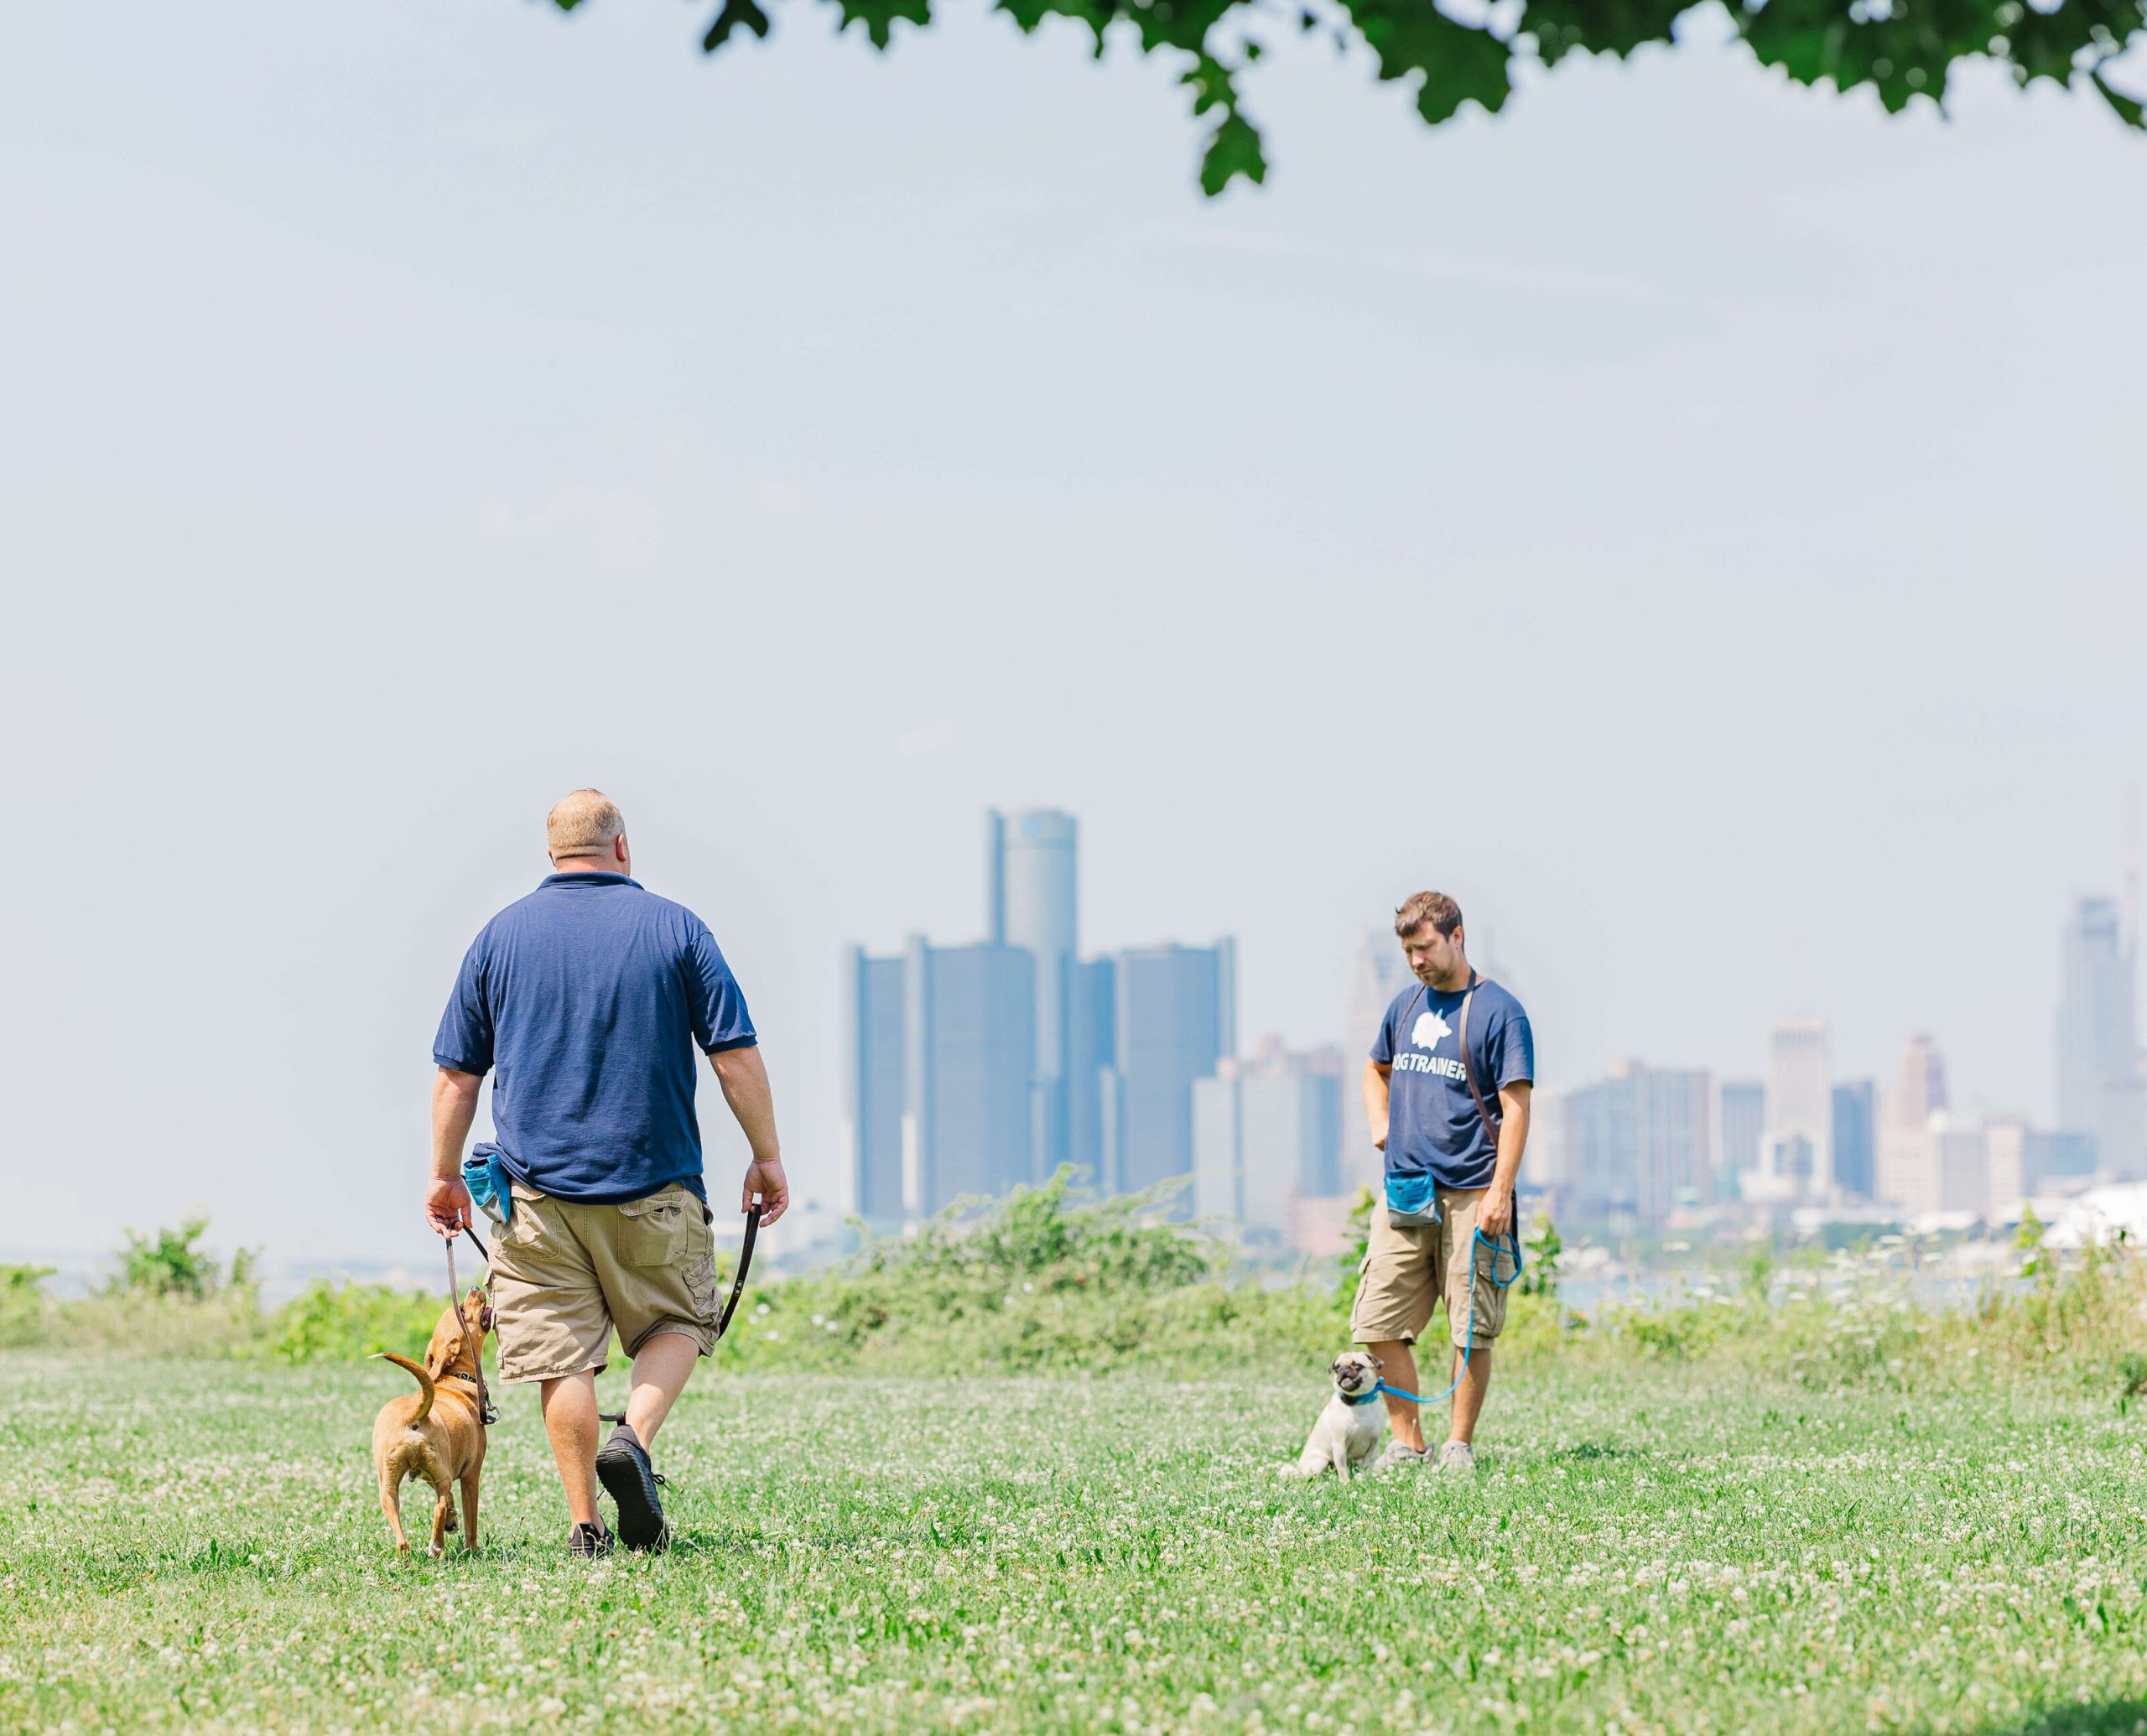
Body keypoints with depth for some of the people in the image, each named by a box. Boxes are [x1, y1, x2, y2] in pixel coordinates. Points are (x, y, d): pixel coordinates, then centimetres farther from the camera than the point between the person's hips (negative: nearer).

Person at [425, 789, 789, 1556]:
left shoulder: (500, 936, 6)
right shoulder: (675, 929, 1)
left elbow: (457, 1073, 7)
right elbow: (735, 1055, -2)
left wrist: (445, 1174, 16)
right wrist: (767, 1157, 7)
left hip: (537, 1187, 1)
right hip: (653, 1180, -1)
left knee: (560, 1354, 4)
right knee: (676, 1321, 16)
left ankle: (584, 1523, 0)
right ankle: (635, 1438, -10)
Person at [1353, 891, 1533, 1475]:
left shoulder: (1499, 1012, -5)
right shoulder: (1406, 1006, 14)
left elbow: (1515, 1108, -9)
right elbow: (1376, 1068, 34)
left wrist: (1501, 1192, -16)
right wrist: (1380, 1123, 15)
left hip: (1469, 1195, -6)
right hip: (1403, 1193, 6)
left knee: (1472, 1329, -1)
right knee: (1380, 1323, 1)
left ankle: (1459, 1446, 8)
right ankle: (1406, 1443, 10)